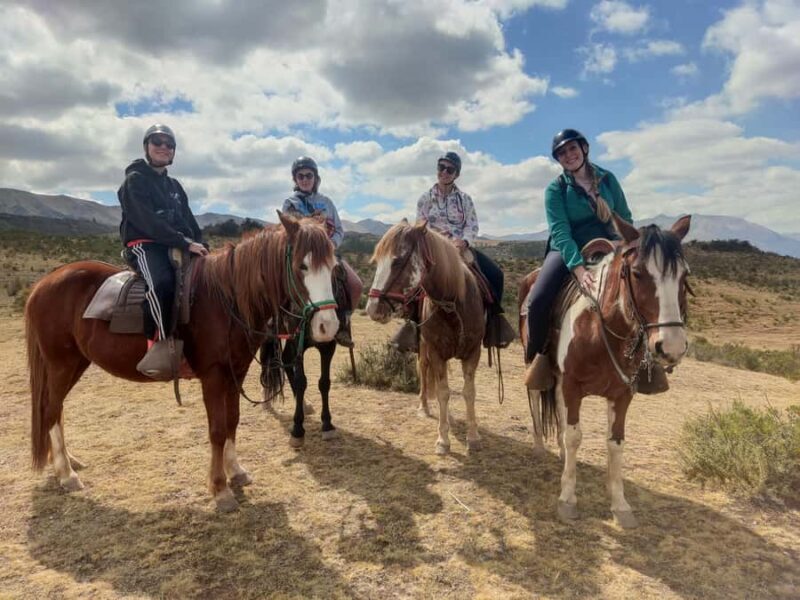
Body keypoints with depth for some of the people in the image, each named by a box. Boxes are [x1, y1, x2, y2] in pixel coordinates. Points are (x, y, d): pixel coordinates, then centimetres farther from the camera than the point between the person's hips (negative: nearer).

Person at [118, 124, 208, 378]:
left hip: (178, 247, 7)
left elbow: (190, 222, 19)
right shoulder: (135, 179, 1)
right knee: (162, 282, -38)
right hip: (144, 245, -7)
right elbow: (147, 221, -14)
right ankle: (161, 344, -33)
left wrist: (201, 245, -2)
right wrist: (185, 242, -21)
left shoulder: (174, 186, 23)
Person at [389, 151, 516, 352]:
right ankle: (413, 323, -9)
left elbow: (472, 226, 0)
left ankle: (494, 318, 4)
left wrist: (464, 241, -20)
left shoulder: (465, 199, 7)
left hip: (463, 247, 1)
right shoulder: (425, 199, 5)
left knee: (495, 274, -16)